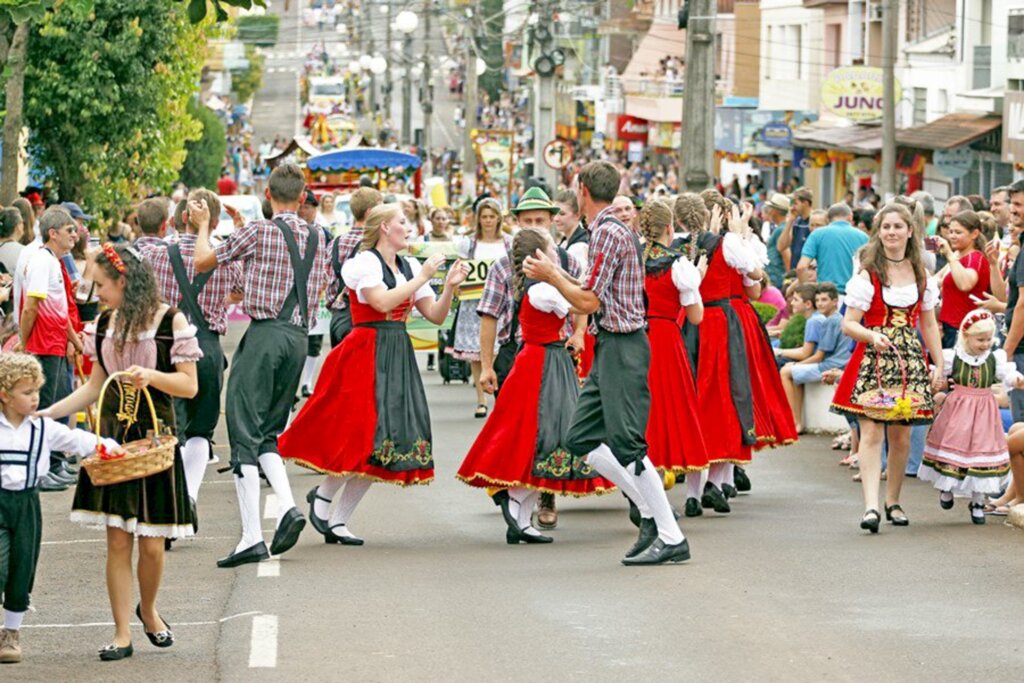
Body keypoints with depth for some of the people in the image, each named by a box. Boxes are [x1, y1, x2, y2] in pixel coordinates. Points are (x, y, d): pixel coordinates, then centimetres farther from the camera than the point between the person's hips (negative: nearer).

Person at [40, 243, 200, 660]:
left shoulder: (170, 321, -7)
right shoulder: (105, 324, 7)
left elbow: (190, 386, -7)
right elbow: (94, 386, 14)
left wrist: (151, 376, -23)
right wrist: (48, 413, 7)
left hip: (154, 437, -3)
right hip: (111, 437, 3)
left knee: (151, 543, 0)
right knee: (117, 540, 0)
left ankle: (148, 611, 28)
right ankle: (122, 634, 5)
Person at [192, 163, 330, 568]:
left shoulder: (257, 232, -7)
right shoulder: (317, 239, 10)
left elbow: (203, 262, 2)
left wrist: (203, 225, 21)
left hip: (264, 335, -6)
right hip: (299, 336, 6)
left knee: (245, 433, -4)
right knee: (269, 433, 17)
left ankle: (252, 537, -11)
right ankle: (287, 506, -6)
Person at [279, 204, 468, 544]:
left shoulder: (410, 266, 13)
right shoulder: (364, 262, -6)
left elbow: (436, 315, 12)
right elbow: (383, 302, -21)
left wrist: (450, 286, -4)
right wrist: (421, 278, -16)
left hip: (397, 358, 7)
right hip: (365, 355, -7)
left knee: (379, 445, 3)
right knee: (362, 435, -15)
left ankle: (338, 521, 9)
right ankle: (322, 496, 8)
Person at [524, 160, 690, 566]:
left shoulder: (608, 233, -15)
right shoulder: (614, 229, 17)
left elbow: (589, 302, -17)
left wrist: (550, 275, -4)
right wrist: (555, 275, 24)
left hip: (622, 349, -11)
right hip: (610, 348, 11)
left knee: (627, 442, -12)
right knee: (581, 439, 10)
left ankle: (671, 539, -9)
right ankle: (651, 513, 11)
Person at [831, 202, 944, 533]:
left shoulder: (922, 276, 12)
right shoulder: (867, 274, -2)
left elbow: (929, 325, 18)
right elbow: (849, 324, -6)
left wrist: (939, 364, 12)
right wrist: (873, 336, -24)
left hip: (910, 359, 4)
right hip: (873, 358, -4)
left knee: (901, 435, 5)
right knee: (871, 432, -12)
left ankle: (893, 501, 20)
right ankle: (871, 506, -19)